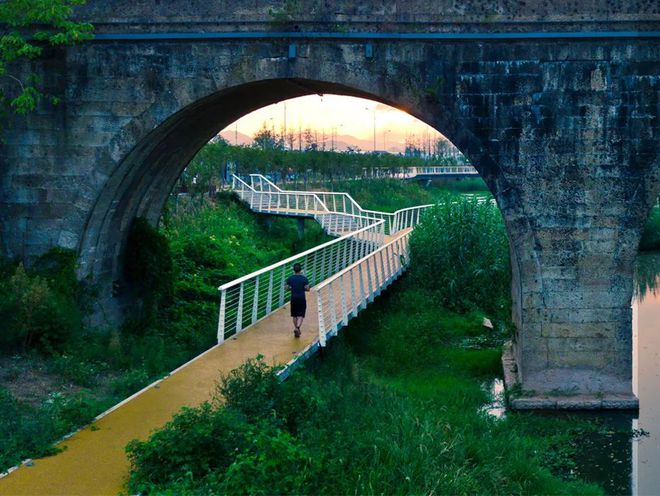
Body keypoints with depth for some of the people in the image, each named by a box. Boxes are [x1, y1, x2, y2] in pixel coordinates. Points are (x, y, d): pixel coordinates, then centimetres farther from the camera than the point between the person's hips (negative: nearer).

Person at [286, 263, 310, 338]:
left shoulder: (290, 278, -3)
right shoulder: (304, 278, -9)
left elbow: (287, 288, 1)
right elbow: (307, 289, -9)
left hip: (293, 298, 2)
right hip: (301, 299, -2)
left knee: (294, 315, 16)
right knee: (300, 315, -1)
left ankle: (296, 328, 24)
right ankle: (297, 327, -23)